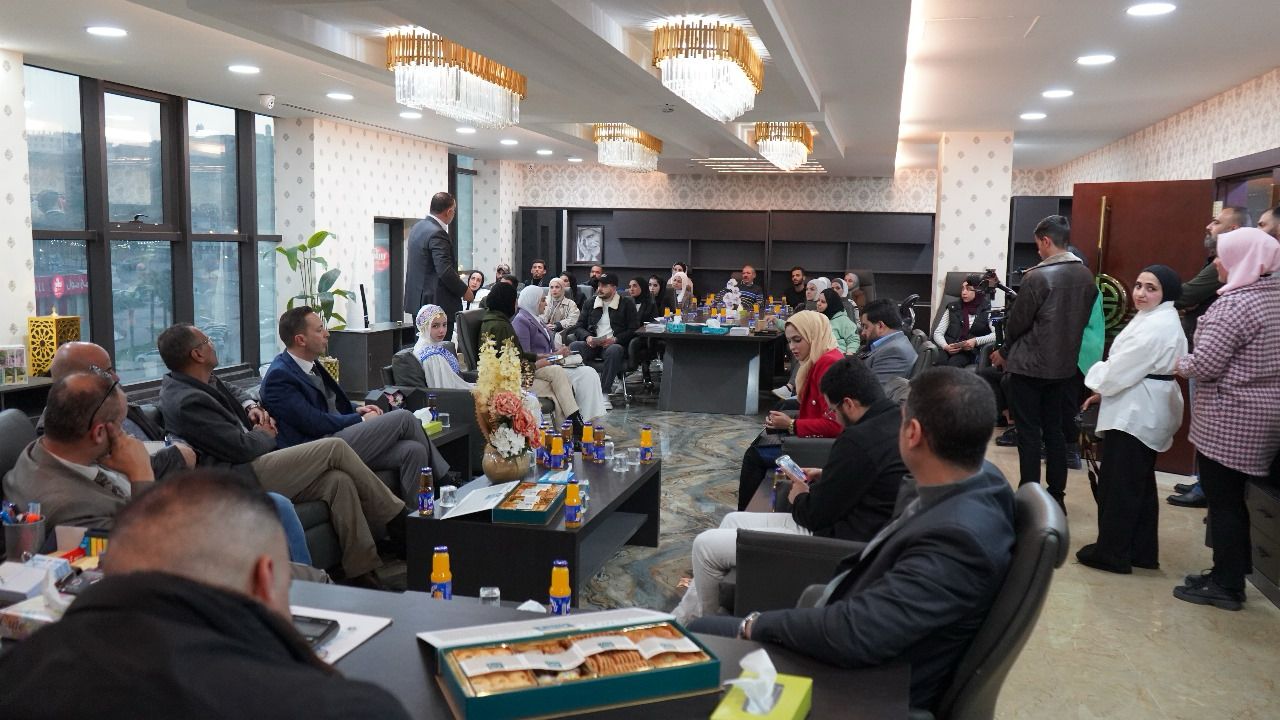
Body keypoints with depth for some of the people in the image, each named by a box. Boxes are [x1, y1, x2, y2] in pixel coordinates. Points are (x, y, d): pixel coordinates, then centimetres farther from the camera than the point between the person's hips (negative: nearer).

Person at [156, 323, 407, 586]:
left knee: (338, 480, -10)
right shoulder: (186, 401, -19)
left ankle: (361, 574, -7)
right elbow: (242, 447, -19)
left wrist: (252, 407, 11)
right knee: (335, 448, -13)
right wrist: (266, 435, 2)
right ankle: (397, 519, 0)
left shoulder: (200, 380, 10)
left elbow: (233, 391, 32)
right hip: (239, 480, -10)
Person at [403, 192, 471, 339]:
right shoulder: (437, 234, -18)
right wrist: (465, 291, -10)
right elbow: (445, 271, -23)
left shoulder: (417, 227, 12)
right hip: (437, 303, -10)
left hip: (418, 299, 10)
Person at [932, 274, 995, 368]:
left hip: (969, 351, -2)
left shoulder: (987, 309, 9)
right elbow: (938, 333, 11)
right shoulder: (952, 307, 16)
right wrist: (945, 346, -9)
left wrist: (976, 341, -16)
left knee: (953, 363, -35)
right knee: (940, 361, -33)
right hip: (948, 349, 2)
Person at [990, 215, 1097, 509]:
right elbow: (1084, 318, 10)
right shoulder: (1086, 276, 4)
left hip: (1029, 365, -6)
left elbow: (1018, 320, -11)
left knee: (1028, 432, 1)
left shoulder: (1037, 277, -18)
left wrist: (1005, 352, 5)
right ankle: (1056, 495, 20)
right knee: (1054, 429, 15)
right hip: (1064, 365, 7)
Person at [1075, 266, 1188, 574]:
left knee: (1118, 484, -2)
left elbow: (1123, 368, -20)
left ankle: (1112, 553, 7)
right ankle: (1142, 551, 25)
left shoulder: (1156, 326, -21)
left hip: (1135, 414, -11)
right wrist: (1105, 390, 12)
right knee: (1140, 484, 16)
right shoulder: (1155, 319, 14)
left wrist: (1098, 383, -1)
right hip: (1144, 412, 11)